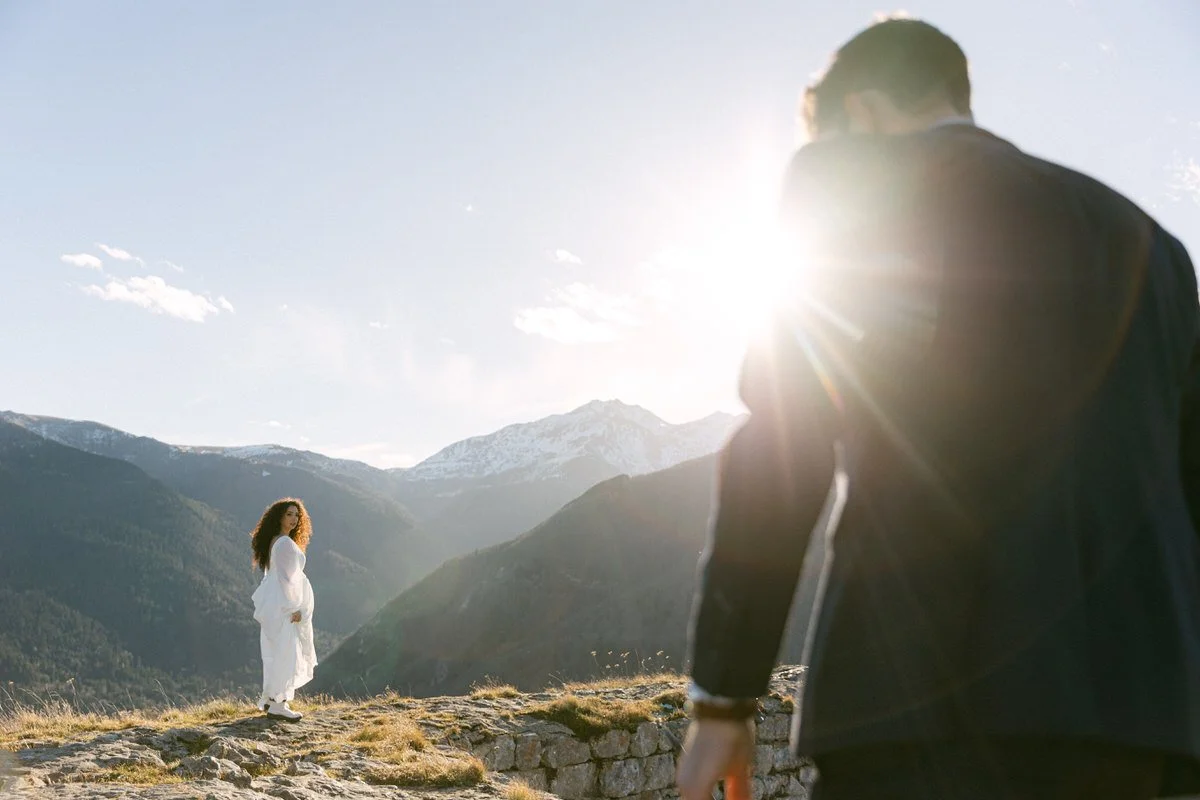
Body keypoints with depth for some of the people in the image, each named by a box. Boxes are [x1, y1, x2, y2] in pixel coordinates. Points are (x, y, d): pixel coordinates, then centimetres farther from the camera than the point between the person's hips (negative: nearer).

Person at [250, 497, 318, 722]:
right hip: (285, 605, -10)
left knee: (276, 652, 15)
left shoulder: (273, 542, 14)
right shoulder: (285, 543, -16)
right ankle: (277, 705, -3)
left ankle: (270, 699, 21)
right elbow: (286, 577, -20)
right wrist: (294, 608, -20)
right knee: (286, 652, -5)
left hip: (274, 605, 10)